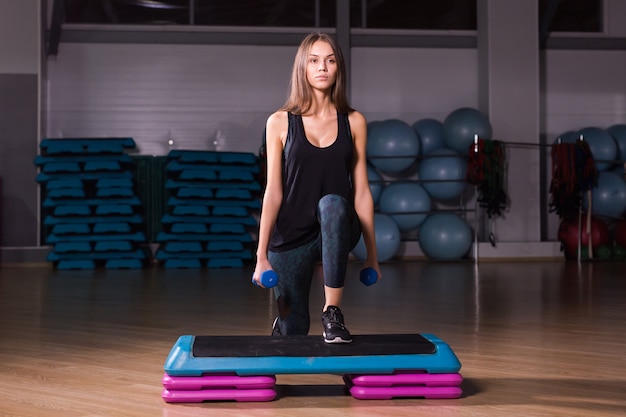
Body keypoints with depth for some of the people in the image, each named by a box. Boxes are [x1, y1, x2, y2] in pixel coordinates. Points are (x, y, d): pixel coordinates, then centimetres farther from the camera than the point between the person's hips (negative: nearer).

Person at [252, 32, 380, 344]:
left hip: (337, 229, 0)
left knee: (332, 203, -37)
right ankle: (280, 327, 43)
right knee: (294, 330, 3)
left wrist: (372, 254, 5)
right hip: (292, 235, 0)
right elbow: (273, 191, -3)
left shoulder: (354, 122, 3)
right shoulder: (280, 123, -1)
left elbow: (361, 191, 4)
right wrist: (261, 255, -8)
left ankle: (332, 312, -28)